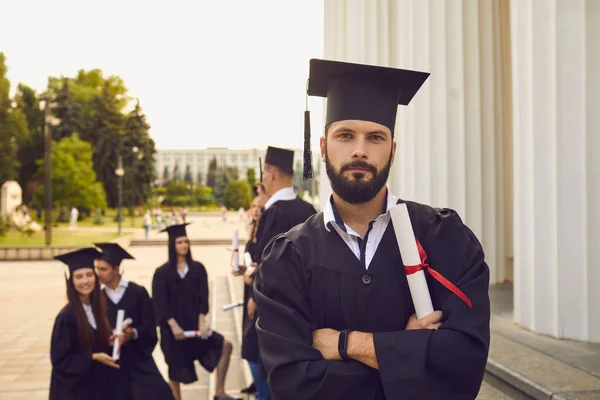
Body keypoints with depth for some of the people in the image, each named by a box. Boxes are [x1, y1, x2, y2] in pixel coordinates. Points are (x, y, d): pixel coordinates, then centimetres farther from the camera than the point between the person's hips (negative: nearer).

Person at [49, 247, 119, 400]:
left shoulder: (98, 309, 2)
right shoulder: (66, 317, -17)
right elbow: (59, 359, -15)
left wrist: (109, 343, -5)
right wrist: (92, 357, -20)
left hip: (99, 384, 6)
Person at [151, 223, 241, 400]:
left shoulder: (197, 268, 4)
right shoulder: (162, 273, -5)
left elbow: (203, 298, 0)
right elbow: (160, 304, -9)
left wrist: (201, 321, -13)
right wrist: (173, 325, -19)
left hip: (194, 324, 3)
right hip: (172, 327, -3)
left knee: (225, 345, -12)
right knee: (175, 369, 5)